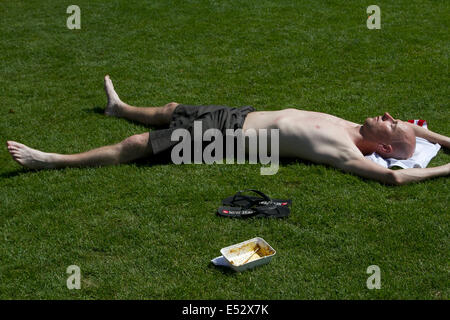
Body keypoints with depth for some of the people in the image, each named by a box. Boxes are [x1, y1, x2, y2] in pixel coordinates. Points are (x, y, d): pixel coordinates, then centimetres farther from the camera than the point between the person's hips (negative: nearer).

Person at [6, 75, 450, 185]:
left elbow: (393, 174, -39)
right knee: (171, 110, 26)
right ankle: (119, 107, 55)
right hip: (243, 115, 8)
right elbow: (414, 127, 11)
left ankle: (54, 160, 5)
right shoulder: (354, 128, -2)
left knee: (139, 144, -6)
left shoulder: (344, 153, -25)